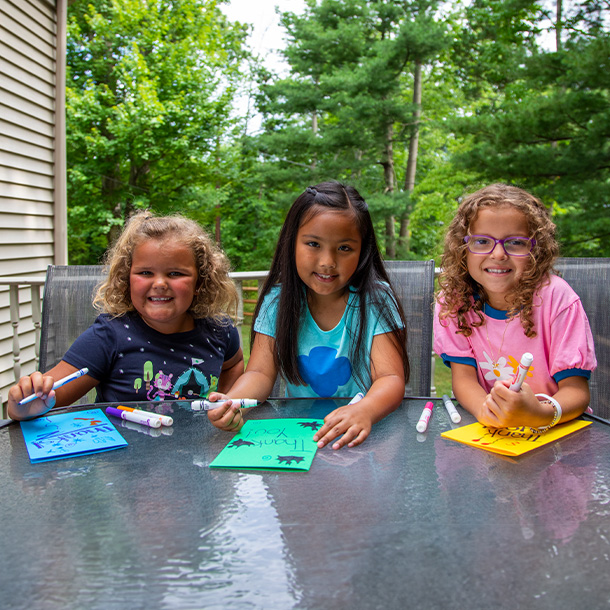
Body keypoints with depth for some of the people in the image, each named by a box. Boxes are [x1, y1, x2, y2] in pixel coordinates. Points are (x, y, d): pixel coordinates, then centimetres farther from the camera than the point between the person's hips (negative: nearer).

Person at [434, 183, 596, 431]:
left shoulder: (555, 296, -12)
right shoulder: (453, 299, -6)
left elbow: (576, 390, -14)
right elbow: (463, 376, -7)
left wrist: (541, 414, -35)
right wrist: (486, 409, -28)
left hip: (554, 429, -1)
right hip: (490, 430, 2)